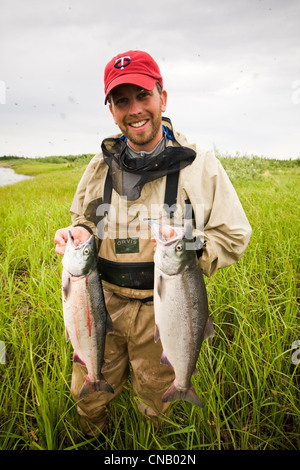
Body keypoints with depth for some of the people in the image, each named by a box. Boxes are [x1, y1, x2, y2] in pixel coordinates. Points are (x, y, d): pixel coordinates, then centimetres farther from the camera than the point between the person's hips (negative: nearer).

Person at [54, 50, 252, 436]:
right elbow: (83, 219, 12)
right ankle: (91, 437, 58)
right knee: (88, 392, 22)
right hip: (103, 302, 3)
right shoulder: (100, 166, -1)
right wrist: (79, 234, -11)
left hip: (164, 309, -2)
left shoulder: (201, 166, -10)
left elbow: (234, 236, -6)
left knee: (154, 398, 22)